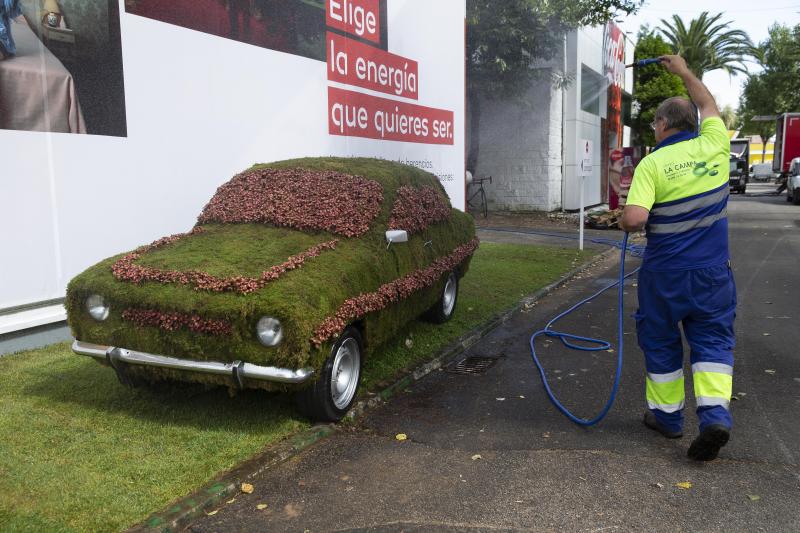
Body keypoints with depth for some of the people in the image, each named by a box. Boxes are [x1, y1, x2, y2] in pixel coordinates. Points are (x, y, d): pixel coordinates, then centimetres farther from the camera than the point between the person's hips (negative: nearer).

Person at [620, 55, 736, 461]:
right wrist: (684, 72, 32)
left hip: (665, 273, -3)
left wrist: (623, 222, -2)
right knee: (713, 341, 9)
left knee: (660, 341, 13)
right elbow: (709, 105, 21)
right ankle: (715, 412, -8)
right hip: (713, 272, 3)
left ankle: (667, 414, 23)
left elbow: (634, 218, -25)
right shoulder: (713, 146, -1)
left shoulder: (652, 163, -13)